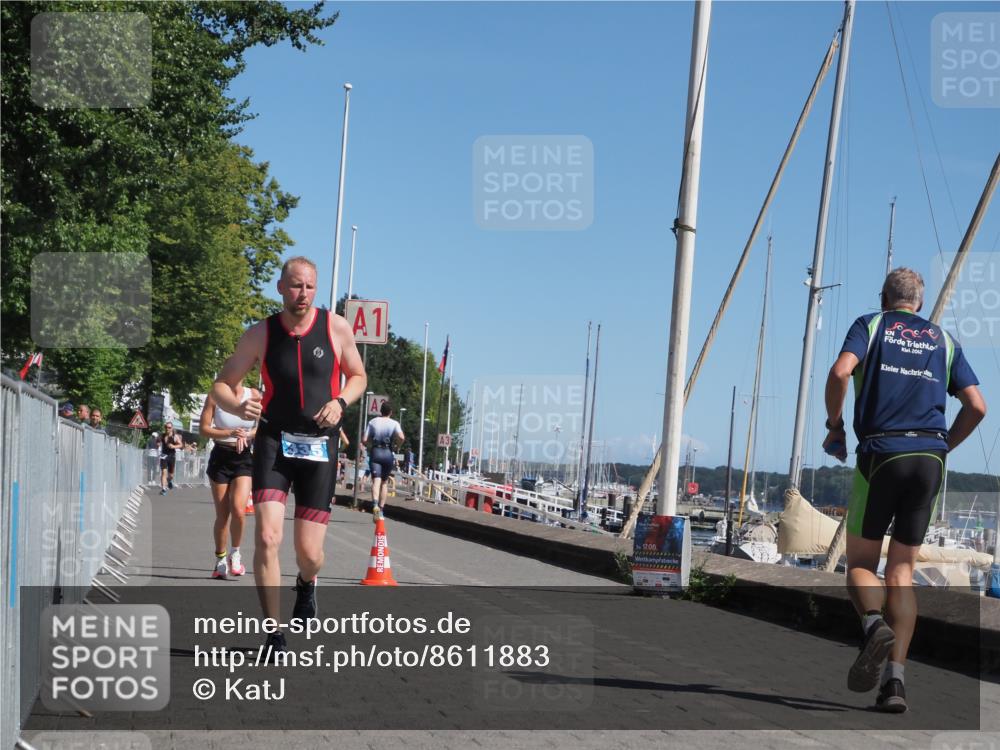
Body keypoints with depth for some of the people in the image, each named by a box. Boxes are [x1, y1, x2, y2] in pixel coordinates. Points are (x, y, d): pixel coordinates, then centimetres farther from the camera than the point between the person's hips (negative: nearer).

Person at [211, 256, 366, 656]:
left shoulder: (337, 328, -2)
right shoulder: (260, 334, -2)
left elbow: (358, 376, 12)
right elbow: (222, 385, 4)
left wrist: (340, 402, -10)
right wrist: (237, 406, -19)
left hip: (319, 446, 0)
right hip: (274, 442, 0)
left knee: (309, 552, 1)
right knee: (267, 538, -17)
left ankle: (307, 584, 40)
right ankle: (275, 636, -5)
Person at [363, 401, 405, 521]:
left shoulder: (373, 422, 4)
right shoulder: (394, 423, 0)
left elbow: (365, 439, 1)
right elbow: (401, 437, -17)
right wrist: (399, 444, 4)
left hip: (375, 452, 0)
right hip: (388, 453, 0)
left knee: (376, 480, -12)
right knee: (384, 483, 14)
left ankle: (375, 505, -36)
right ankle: (381, 509, 16)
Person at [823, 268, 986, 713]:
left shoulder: (871, 325, 9)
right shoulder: (943, 341, 18)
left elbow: (841, 371, -10)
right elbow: (976, 406, 10)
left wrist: (834, 425, 2)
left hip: (881, 454, -3)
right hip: (930, 458, 3)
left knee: (860, 564, 8)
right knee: (902, 570, 8)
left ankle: (874, 625, -24)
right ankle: (894, 680, -3)